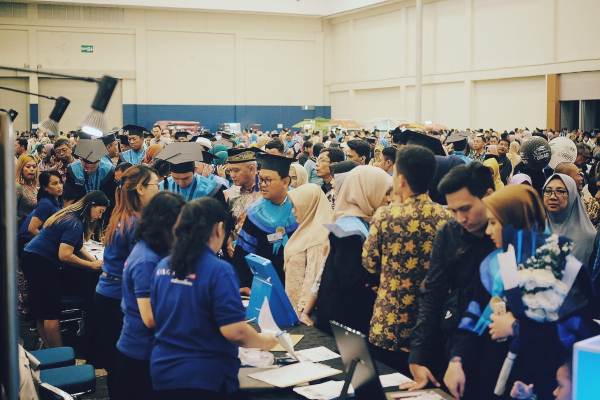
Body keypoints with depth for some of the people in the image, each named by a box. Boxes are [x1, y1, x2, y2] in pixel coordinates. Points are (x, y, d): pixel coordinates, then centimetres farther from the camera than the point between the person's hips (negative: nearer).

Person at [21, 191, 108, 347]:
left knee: (41, 311, 15)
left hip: (32, 258, 10)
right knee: (52, 312, -4)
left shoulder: (71, 216, 12)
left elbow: (76, 247, 15)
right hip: (41, 263, -10)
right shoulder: (75, 223, -19)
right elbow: (64, 255, -24)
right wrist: (92, 265, -15)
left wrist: (95, 260, 0)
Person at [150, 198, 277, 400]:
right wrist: (264, 341, -3)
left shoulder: (163, 266, 2)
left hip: (163, 370, 6)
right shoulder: (218, 270, -18)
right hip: (205, 377, -6)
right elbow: (233, 330, -21)